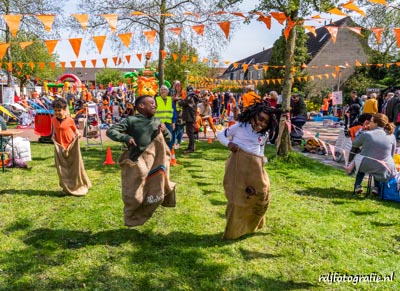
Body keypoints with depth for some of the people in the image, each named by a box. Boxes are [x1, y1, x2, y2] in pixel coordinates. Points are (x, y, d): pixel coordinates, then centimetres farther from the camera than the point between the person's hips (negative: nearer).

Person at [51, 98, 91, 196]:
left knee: (76, 166, 2)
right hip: (59, 148, 3)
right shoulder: (53, 120, 2)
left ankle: (80, 186, 20)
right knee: (62, 169, 8)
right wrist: (53, 136, -2)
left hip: (71, 147, -3)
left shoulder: (70, 120, -8)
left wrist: (77, 134, -15)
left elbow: (75, 129, 4)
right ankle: (67, 188, 23)